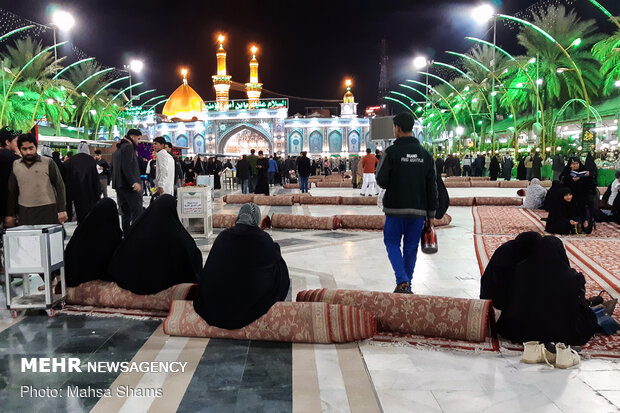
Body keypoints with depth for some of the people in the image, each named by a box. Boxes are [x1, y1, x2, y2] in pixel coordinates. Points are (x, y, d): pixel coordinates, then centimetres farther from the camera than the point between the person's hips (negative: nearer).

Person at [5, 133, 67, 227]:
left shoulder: (48, 163, 0)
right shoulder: (15, 165, 10)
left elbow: (60, 186, 0)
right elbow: (11, 191, 16)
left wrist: (62, 210, -5)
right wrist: (10, 214, 14)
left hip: (48, 211, -3)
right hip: (24, 212, 3)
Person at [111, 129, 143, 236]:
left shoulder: (117, 150, 22)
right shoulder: (128, 147, -8)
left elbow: (112, 168, 23)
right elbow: (126, 167, -20)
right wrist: (134, 182, -26)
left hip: (119, 186, 9)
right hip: (129, 186, -9)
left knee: (126, 214, 11)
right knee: (137, 214, -11)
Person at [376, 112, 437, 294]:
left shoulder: (391, 152, -10)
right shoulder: (425, 154, 4)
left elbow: (381, 180, -11)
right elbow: (432, 186, 6)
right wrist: (431, 213, 11)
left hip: (395, 209, -3)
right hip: (418, 210, 4)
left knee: (392, 243, 11)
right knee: (411, 247, 13)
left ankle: (402, 281, -6)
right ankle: (407, 286, 20)